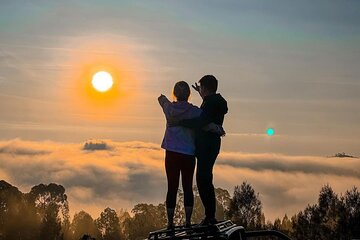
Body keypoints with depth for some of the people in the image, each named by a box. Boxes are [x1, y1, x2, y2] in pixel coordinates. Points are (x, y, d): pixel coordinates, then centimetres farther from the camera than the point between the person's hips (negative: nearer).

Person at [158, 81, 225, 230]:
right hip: (188, 154, -2)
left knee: (172, 188, 5)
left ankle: (170, 223, 7)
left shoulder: (169, 108, 1)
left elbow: (162, 98, 22)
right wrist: (220, 131, -1)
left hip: (171, 154, 2)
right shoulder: (194, 111, -7)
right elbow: (209, 125, -17)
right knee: (188, 188, 7)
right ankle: (188, 221, 10)